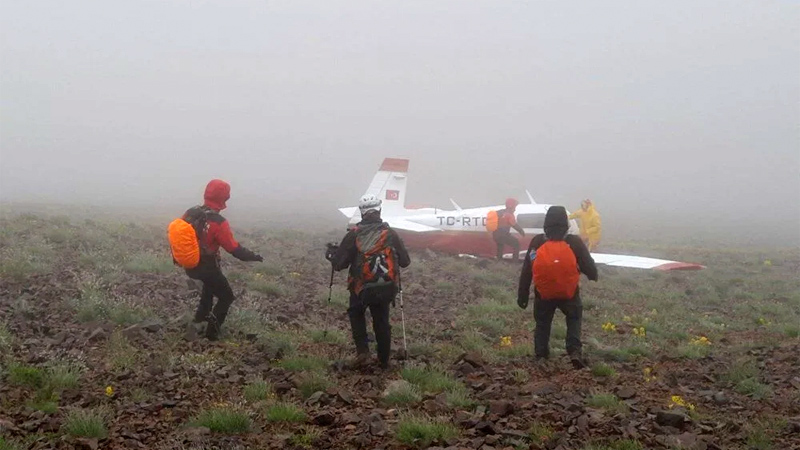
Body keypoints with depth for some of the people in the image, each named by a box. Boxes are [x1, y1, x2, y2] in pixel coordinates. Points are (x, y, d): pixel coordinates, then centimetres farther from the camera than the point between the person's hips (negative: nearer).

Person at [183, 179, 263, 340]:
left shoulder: (190, 213, -6)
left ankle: (201, 314, 41)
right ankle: (212, 332, 9)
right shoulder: (218, 222, -26)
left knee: (211, 281, 37)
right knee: (226, 297, 13)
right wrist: (253, 256, -6)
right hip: (207, 267, -7)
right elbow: (234, 249, -21)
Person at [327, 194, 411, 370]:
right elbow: (405, 262, 3)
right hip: (386, 288, 1)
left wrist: (331, 253, 14)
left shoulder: (353, 234, -9)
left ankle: (362, 350, 8)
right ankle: (384, 362, 25)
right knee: (382, 323, 17)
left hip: (361, 288, -1)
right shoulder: (390, 234, -4)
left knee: (356, 314, 25)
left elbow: (338, 264, -7)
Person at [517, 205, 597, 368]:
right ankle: (574, 351, 0)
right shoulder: (574, 242, -7)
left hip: (543, 294, 1)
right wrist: (593, 276, 24)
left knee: (542, 324, 20)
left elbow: (526, 272, 1)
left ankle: (540, 356, 17)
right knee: (574, 319, 19)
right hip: (569, 294, -1)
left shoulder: (536, 242, -2)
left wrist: (522, 294, 9)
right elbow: (589, 266, -1)